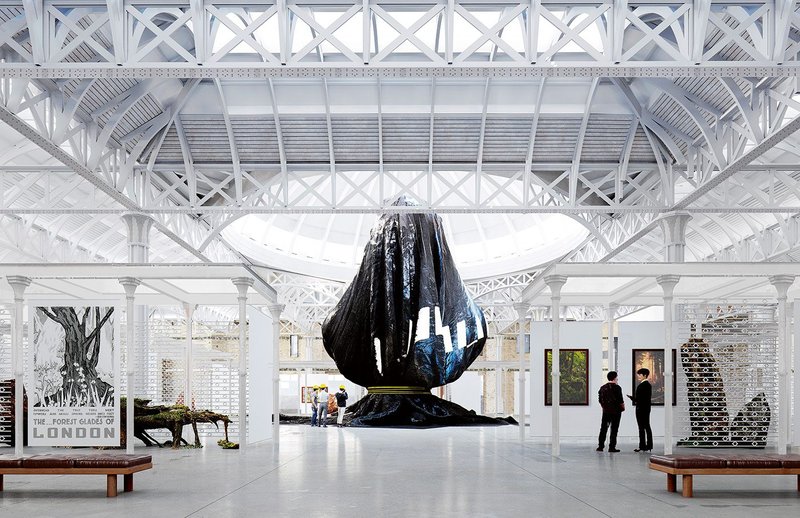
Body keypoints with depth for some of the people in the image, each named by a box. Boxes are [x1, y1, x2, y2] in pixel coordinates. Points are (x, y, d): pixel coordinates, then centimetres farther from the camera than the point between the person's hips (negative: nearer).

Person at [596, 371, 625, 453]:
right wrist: (623, 407, 4)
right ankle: (612, 447, -2)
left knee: (603, 429, 10)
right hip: (616, 411, -5)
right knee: (614, 430, 0)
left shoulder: (602, 388, 6)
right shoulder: (617, 387, -11)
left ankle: (600, 446, 10)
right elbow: (620, 400, -12)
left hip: (606, 411, 5)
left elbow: (600, 399, 8)